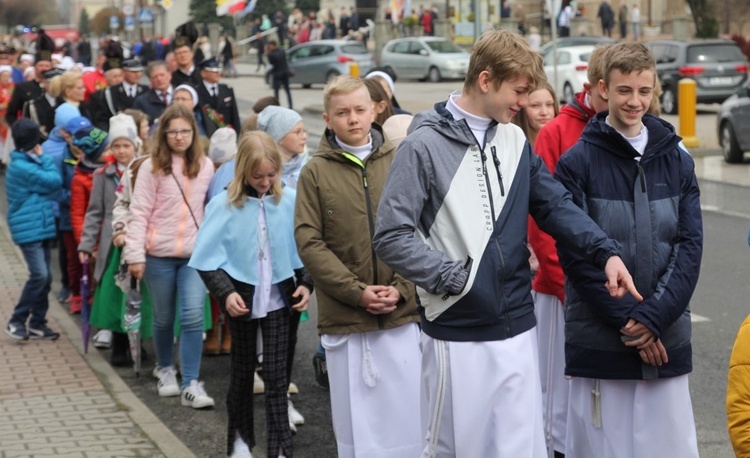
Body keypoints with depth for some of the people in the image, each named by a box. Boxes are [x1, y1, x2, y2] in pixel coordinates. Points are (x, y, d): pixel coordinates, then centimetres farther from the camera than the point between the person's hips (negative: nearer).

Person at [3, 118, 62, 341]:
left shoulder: (28, 164, 14)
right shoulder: (22, 167, -17)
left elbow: (50, 185, 13)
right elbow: (54, 181, -19)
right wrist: (43, 158, -6)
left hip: (41, 227, 10)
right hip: (28, 229, -10)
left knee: (45, 276, 9)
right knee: (39, 275, -14)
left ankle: (37, 323, 17)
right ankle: (16, 321, -3)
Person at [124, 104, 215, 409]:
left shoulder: (205, 166, 4)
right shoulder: (152, 167, -4)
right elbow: (139, 212, -6)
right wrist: (135, 254, -11)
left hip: (195, 254, 1)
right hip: (159, 254, -1)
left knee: (193, 316, -11)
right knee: (163, 318, 11)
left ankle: (191, 385, -8)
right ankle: (165, 369, 36)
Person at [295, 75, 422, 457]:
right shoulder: (315, 172, 2)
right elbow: (309, 243, -4)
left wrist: (401, 288, -9)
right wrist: (357, 292, -11)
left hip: (403, 315, 1)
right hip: (344, 319, -1)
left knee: (407, 414, 5)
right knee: (355, 419, 5)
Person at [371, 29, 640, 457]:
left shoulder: (516, 142, 10)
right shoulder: (425, 145, -8)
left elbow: (556, 205, 5)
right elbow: (391, 238, -10)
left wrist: (606, 252, -10)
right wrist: (456, 277, -13)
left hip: (518, 331, 5)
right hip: (456, 335, -5)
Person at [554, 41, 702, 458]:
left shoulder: (677, 159, 8)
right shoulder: (578, 162, -2)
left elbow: (690, 245, 1)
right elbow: (575, 253, -7)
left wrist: (654, 318, -11)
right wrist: (627, 320, -12)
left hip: (667, 341, 3)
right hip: (599, 342, -3)